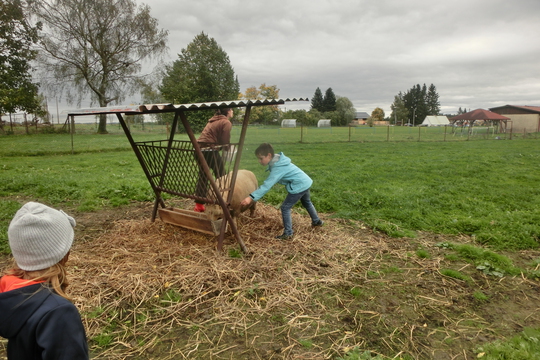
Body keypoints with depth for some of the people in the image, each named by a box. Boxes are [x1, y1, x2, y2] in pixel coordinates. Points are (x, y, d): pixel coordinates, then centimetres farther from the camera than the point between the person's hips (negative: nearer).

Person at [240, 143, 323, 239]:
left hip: (299, 186, -10)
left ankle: (288, 233, 2)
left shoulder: (278, 168, -26)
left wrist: (251, 197, -36)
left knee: (285, 208, -4)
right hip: (306, 181, 10)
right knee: (307, 202, 32)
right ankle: (317, 221, 51)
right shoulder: (278, 160, 1)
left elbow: (267, 185, -32)